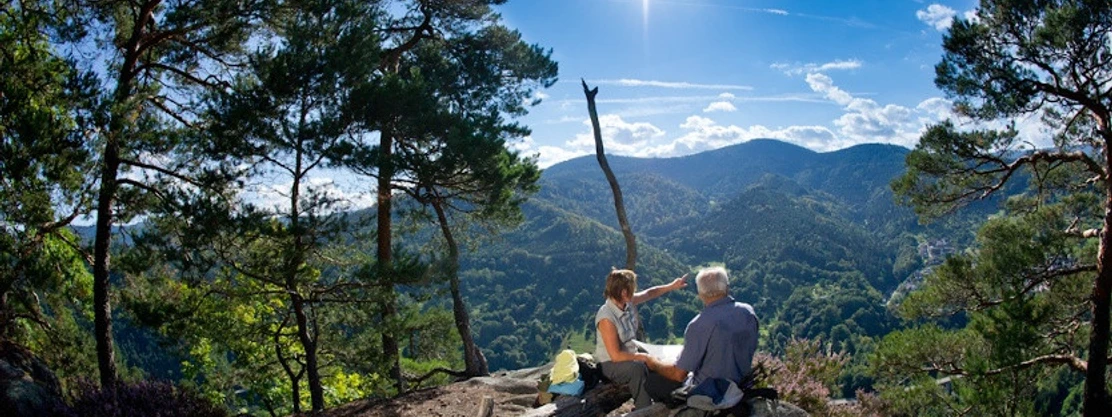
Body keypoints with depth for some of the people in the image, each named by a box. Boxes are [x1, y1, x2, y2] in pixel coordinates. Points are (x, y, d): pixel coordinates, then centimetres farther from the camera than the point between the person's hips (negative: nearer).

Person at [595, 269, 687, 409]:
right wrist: (644, 357, -24)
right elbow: (615, 355, -28)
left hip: (630, 356, 8)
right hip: (610, 364, -8)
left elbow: (649, 293, 17)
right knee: (638, 368, -37)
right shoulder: (606, 318, -28)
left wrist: (671, 287, 15)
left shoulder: (627, 303, -6)